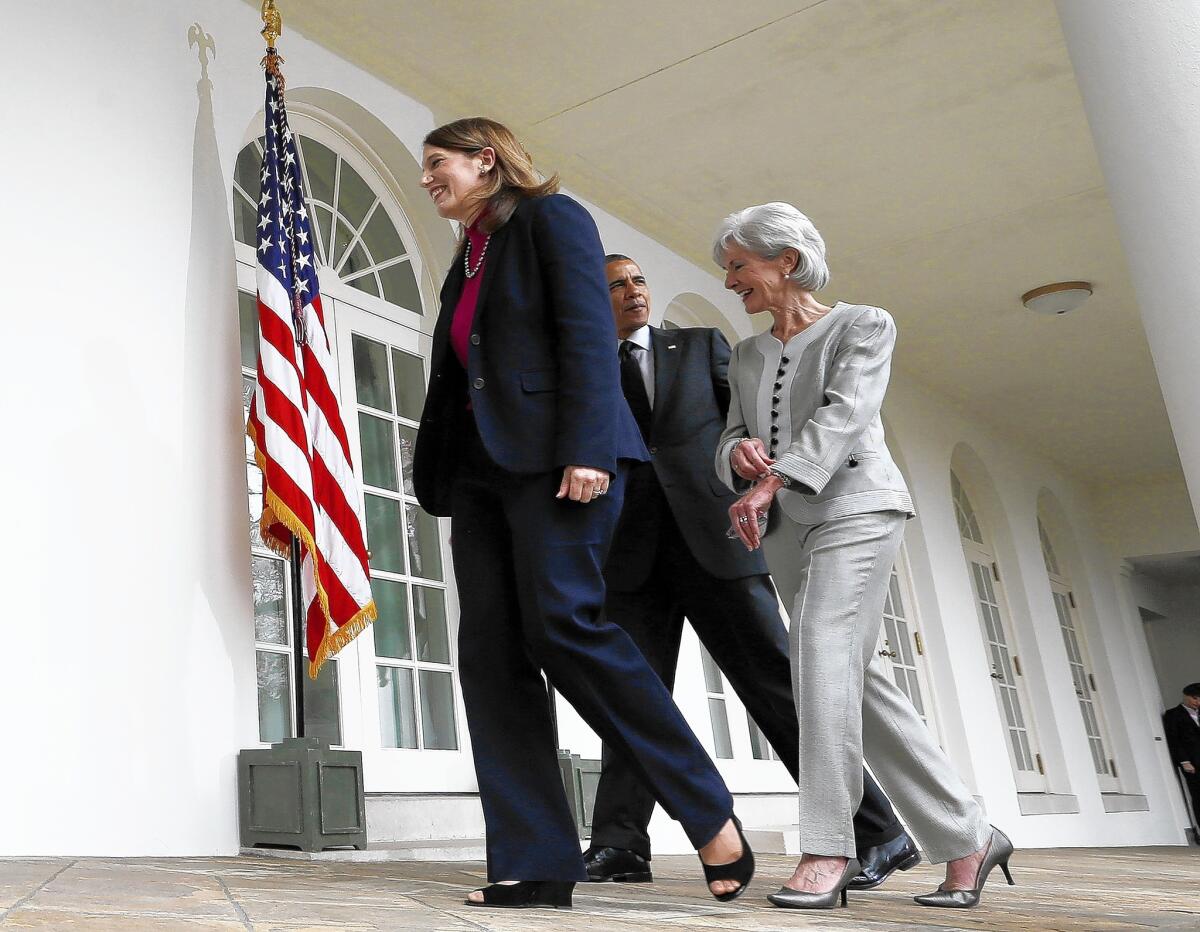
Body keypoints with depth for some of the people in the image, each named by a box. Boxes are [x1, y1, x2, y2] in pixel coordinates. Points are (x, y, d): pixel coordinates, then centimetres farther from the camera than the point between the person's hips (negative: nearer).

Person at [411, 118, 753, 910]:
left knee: (561, 621, -20)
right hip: (480, 464, 8)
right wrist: (440, 480, 15)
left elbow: (589, 333, -10)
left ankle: (709, 811, -7)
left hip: (554, 456, -8)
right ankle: (537, 864, -3)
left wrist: (586, 449, -21)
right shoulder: (468, 259, 26)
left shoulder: (551, 217, 4)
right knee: (489, 651, -4)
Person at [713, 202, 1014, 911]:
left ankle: (827, 851, -22)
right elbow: (729, 438, 14)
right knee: (857, 678, 1)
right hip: (786, 528, 6)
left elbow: (844, 411, -14)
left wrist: (773, 479, -27)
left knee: (824, 647, -24)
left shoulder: (862, 325, 2)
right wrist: (738, 453, -11)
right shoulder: (746, 358, 20)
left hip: (855, 506, -6)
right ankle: (969, 837, 9)